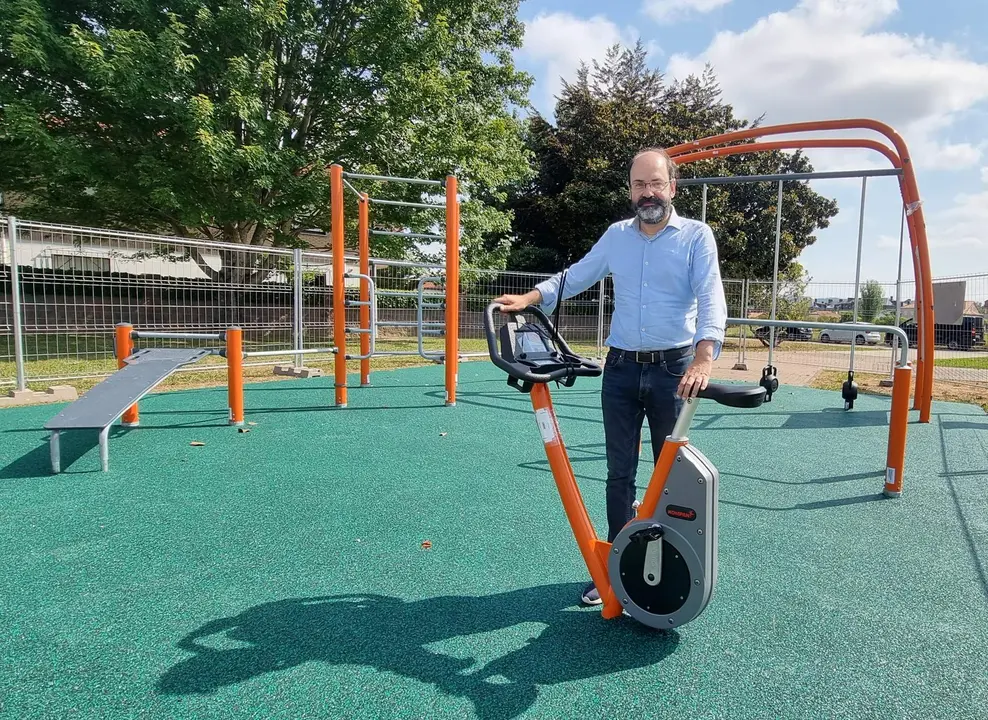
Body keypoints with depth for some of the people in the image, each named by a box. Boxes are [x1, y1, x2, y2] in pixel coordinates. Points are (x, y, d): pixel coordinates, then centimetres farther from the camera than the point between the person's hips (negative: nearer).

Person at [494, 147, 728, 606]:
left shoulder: (696, 235, -3)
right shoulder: (617, 235, 9)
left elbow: (710, 298, -15)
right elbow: (575, 277, 12)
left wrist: (704, 357, -31)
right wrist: (529, 299, -4)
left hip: (673, 368, -3)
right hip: (621, 368, 3)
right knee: (619, 473, 8)